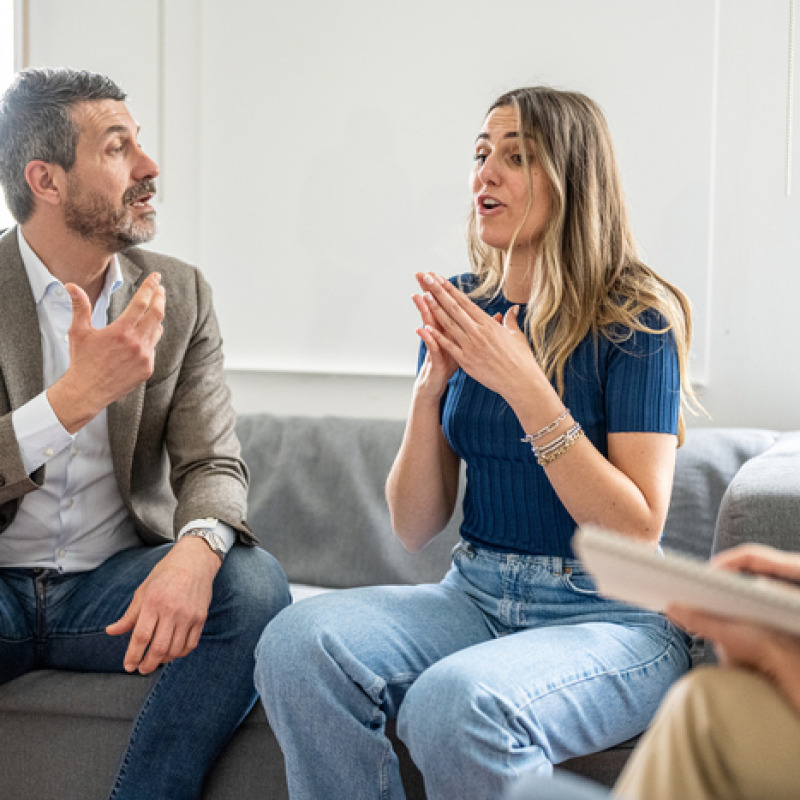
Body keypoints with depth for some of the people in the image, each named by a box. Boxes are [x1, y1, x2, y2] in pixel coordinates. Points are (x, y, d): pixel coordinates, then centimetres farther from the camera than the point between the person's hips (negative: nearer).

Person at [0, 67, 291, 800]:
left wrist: (193, 551, -28)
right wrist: (77, 394, -30)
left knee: (253, 585, -27)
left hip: (115, 582, 3)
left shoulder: (180, 295, 3)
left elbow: (214, 464, -4)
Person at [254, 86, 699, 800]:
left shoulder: (634, 318, -8)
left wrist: (523, 384, -20)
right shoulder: (462, 307, 6)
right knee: (297, 644, -22)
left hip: (608, 617, -4)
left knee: (458, 701, -34)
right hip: (477, 598, 5)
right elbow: (415, 529, 5)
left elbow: (639, 531, -15)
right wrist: (431, 387, -11)